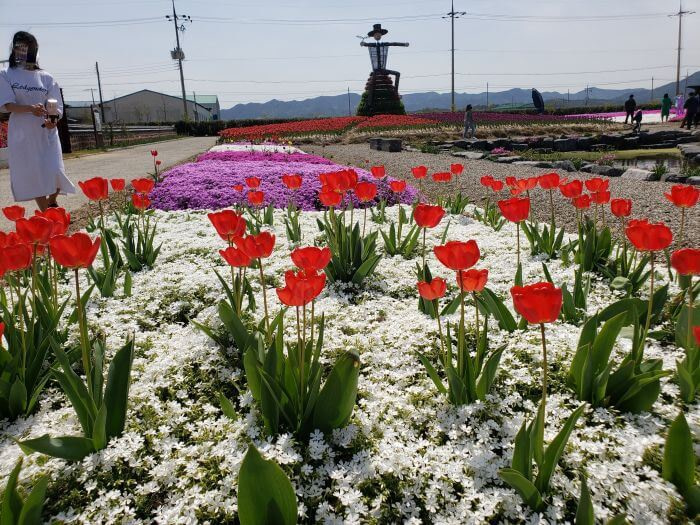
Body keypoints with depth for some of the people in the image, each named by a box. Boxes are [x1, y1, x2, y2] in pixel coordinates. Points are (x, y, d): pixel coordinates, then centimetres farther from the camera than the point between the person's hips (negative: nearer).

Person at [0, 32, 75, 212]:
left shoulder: (46, 77, 5)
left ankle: (53, 202, 20)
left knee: (55, 173, -11)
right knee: (32, 176, -1)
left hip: (47, 133, 0)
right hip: (22, 135, 0)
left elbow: (58, 107, 1)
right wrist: (30, 108, -26)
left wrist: (53, 120, -22)